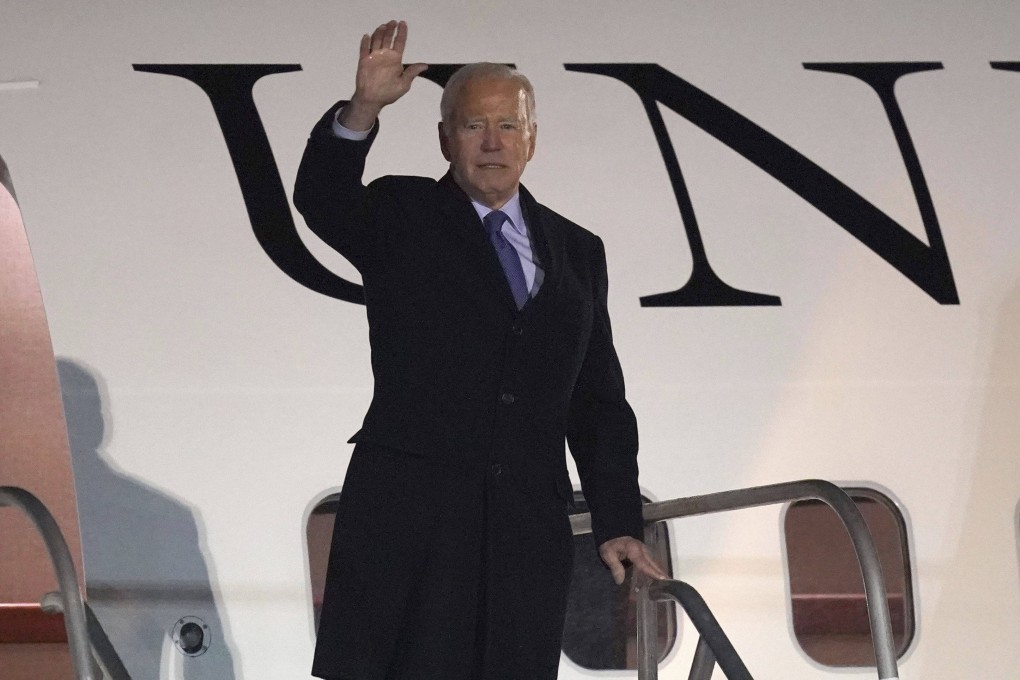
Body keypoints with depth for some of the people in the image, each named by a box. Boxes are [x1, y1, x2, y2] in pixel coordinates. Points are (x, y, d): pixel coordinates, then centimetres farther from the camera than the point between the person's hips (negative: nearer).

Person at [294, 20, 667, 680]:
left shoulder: (577, 252, 16)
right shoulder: (399, 217, 7)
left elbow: (598, 401, 15)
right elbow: (322, 199, -15)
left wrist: (618, 524, 8)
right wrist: (362, 111, -32)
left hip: (530, 532, 3)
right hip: (406, 520, -3)